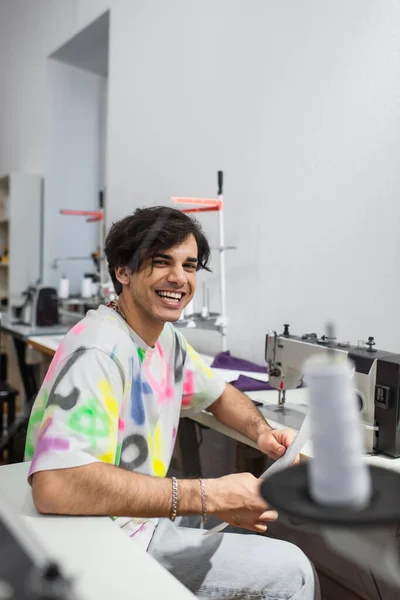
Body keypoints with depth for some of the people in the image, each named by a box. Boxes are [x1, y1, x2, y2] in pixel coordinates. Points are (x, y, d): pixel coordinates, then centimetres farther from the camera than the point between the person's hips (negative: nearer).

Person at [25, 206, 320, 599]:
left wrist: (262, 431, -6)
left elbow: (219, 394, 17)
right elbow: (55, 485, -40)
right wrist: (208, 496, -35)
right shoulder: (100, 349, -28)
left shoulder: (166, 338, 1)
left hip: (144, 521, 9)